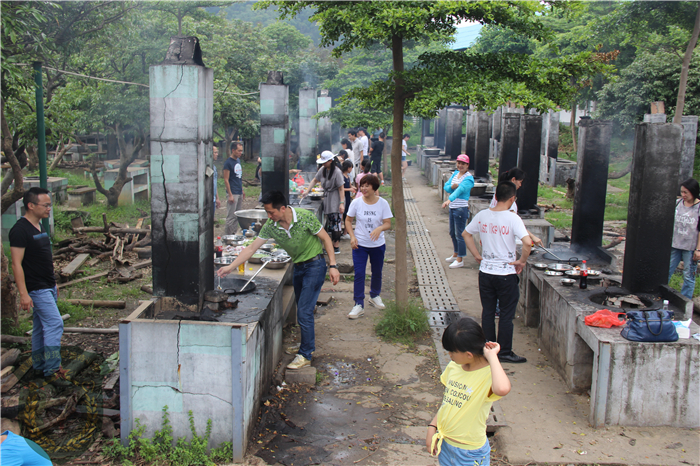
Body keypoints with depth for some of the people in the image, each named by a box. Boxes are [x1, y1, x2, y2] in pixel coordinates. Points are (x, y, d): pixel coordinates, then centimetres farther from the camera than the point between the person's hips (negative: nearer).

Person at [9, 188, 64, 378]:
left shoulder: (39, 227, 12)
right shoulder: (20, 230, -17)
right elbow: (16, 264, -20)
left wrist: (53, 283, 22)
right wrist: (23, 294, -24)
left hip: (47, 287, 9)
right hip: (36, 289, -9)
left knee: (41, 326, 14)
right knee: (55, 324, -12)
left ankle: (39, 365, 23)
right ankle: (52, 368, -6)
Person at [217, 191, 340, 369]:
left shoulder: (305, 217, -22)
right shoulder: (270, 226, -9)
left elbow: (325, 238, -12)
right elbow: (251, 249, -4)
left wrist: (333, 266, -16)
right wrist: (231, 267, -10)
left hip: (315, 265, -6)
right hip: (298, 267, 6)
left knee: (304, 311, -9)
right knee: (302, 309, 17)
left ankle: (305, 355, 4)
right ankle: (309, 342, 38)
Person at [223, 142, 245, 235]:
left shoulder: (238, 161, 14)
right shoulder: (228, 162, -11)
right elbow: (226, 179, -13)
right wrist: (230, 195, -17)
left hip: (239, 193, 8)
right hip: (233, 193, -8)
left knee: (237, 216, 10)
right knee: (231, 217, -6)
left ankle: (234, 234, 17)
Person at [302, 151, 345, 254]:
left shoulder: (337, 172, -17)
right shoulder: (322, 169, 4)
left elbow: (341, 189, -17)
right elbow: (315, 180, 17)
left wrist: (342, 203, -22)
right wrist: (307, 191, 6)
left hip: (336, 200, -8)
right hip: (327, 199, 8)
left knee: (336, 222, -7)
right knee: (329, 222, 12)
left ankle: (336, 246, -2)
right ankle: (331, 244, 20)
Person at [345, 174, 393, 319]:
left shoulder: (383, 203, -7)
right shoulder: (356, 203, -7)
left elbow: (388, 223, -9)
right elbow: (348, 221, 2)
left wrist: (380, 228, -31)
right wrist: (352, 236, -12)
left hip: (378, 244, 1)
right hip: (360, 244, -1)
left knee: (377, 272, 16)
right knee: (359, 274, -7)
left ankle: (375, 296, 41)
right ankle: (359, 305, -1)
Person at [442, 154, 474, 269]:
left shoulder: (468, 178, -15)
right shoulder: (455, 174, 10)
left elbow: (460, 190, -31)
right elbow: (446, 187, 7)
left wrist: (449, 200, -45)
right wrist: (452, 186, -16)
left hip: (461, 209, -9)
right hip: (452, 208, 9)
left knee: (460, 234, -3)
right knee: (453, 233, 19)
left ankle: (460, 260, 7)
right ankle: (455, 255, 36)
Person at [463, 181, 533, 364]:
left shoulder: (482, 216, -1)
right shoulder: (513, 219, -16)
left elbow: (466, 234, 11)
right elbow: (527, 243, -26)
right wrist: (521, 261, -11)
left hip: (485, 272, 4)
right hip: (506, 274, -4)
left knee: (487, 312, 15)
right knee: (506, 315, 8)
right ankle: (505, 353, 16)